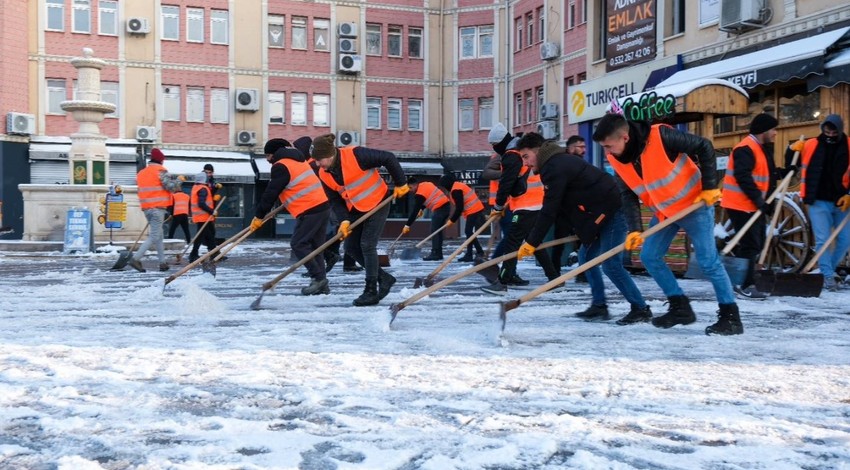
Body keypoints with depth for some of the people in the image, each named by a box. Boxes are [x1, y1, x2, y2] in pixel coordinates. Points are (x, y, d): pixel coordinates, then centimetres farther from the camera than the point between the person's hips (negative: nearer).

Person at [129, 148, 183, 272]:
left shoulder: (141, 173, 15)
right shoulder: (160, 171, -8)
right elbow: (171, 187, -13)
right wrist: (178, 180, 6)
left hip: (146, 208, 8)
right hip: (158, 208, -8)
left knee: (159, 234, 16)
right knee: (154, 236, -7)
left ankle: (163, 262, 15)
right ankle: (135, 259, -17)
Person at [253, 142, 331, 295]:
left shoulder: (281, 166, -7)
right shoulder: (297, 160, 22)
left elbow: (271, 193, -7)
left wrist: (259, 216, 0)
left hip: (310, 211, -9)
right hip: (323, 206, 9)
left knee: (298, 244, -4)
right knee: (315, 246, 11)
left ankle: (318, 278, -6)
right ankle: (321, 285, 9)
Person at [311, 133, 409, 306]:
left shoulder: (356, 155, -27)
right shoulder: (324, 174, -7)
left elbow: (389, 158, -21)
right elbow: (335, 200, -1)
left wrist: (400, 184, -15)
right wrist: (344, 220, -16)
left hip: (377, 203, -7)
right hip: (355, 210, 7)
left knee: (367, 245, -12)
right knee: (351, 247, 4)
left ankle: (371, 292, -1)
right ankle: (385, 278, 18)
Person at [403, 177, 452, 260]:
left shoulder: (420, 194, -14)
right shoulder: (426, 184, 13)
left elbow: (415, 211, -16)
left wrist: (407, 225, -14)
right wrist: (421, 209, 21)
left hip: (440, 209, -10)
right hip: (446, 205, 10)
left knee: (434, 231, -9)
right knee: (438, 231, 12)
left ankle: (435, 254, -13)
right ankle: (438, 254, 14)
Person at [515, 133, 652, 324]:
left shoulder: (555, 167, -16)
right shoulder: (558, 162, 17)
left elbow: (549, 210, -19)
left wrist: (531, 242, -14)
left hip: (612, 213, -11)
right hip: (602, 213, 11)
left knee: (610, 264, -10)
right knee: (586, 256, 12)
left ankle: (641, 309, -3)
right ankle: (599, 306, 16)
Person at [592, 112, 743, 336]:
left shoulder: (661, 136, -28)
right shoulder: (617, 159, -8)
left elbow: (704, 147, -19)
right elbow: (629, 196, -2)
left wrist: (709, 187, -17)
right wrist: (634, 229, -12)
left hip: (695, 205, -7)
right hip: (663, 212, 7)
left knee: (708, 261, -7)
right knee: (649, 256, 2)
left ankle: (731, 316, 3)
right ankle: (680, 307, 13)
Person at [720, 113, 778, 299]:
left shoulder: (763, 149, 16)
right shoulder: (746, 149, -17)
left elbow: (768, 175, 19)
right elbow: (743, 177, -26)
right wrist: (759, 200, -26)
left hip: (754, 205, 10)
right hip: (740, 205, -10)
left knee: (758, 243, 13)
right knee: (751, 245, -9)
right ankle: (746, 285, -3)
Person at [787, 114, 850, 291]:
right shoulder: (810, 145, -1)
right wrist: (792, 150, -8)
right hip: (818, 202, -1)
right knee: (822, 241, -6)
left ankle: (829, 270, 26)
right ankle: (828, 276, 1)